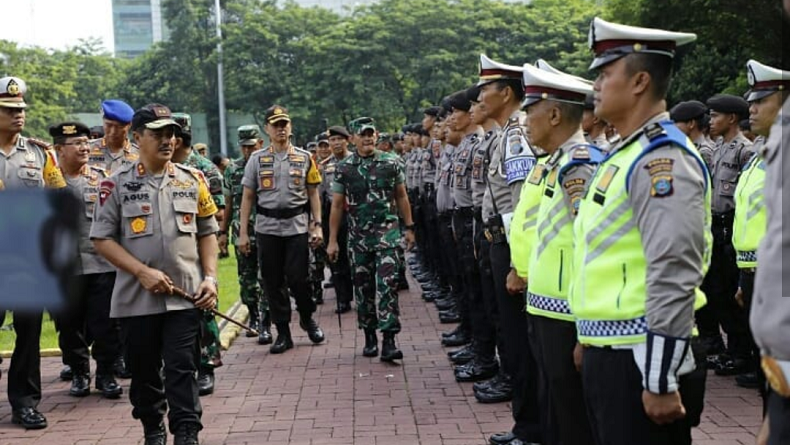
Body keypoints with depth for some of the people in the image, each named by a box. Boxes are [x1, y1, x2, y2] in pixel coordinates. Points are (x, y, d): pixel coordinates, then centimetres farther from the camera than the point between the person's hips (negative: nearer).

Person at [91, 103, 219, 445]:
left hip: (186, 296, 0)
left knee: (182, 369, -2)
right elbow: (102, 239, -3)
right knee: (144, 371, 12)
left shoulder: (193, 180, 7)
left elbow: (207, 233, 12)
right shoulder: (117, 184, -1)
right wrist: (143, 272, -13)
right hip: (136, 298, 0)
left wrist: (210, 277, -1)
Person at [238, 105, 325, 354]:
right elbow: (248, 196, 6)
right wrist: (243, 231, 1)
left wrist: (317, 225, 0)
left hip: (297, 225, -1)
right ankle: (283, 332, 13)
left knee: (297, 278, -5)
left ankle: (307, 318, 22)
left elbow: (313, 194, 9)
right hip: (267, 228, 1)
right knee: (272, 282, 4)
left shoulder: (304, 158, 6)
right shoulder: (257, 159, 5)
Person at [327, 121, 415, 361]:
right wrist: (332, 240, 3)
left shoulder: (392, 162, 2)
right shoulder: (343, 168, 2)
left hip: (387, 232, -1)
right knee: (363, 287, 8)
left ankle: (389, 341, -11)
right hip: (358, 236, 2)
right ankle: (369, 337, 22)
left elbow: (401, 196, 10)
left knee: (388, 285, -11)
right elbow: (337, 205, 5)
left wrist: (409, 227, 8)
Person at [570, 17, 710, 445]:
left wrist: (661, 381, -23)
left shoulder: (661, 158, -17)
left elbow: (673, 277, -23)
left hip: (639, 359, -10)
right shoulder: (625, 153, 14)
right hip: (608, 353, 10)